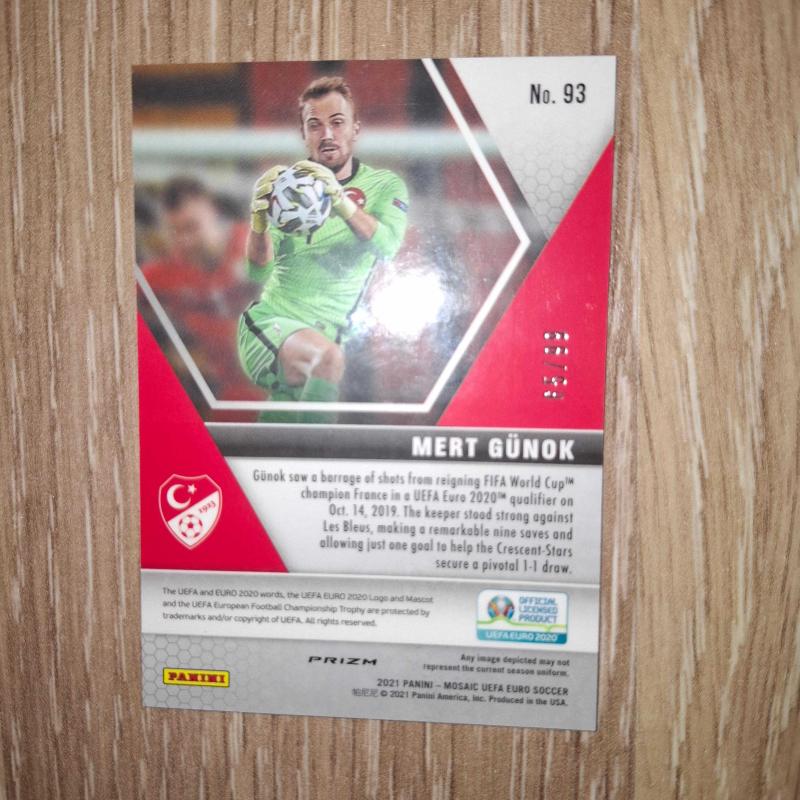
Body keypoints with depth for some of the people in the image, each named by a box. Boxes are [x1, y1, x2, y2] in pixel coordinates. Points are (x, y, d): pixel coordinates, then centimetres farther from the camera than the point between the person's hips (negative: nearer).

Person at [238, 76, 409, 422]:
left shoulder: (385, 185, 8)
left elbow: (387, 245, -15)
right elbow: (260, 273, -3)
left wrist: (340, 201, -32)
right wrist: (259, 220, -23)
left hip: (329, 330, 2)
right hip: (270, 318, -2)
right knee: (326, 355, -32)